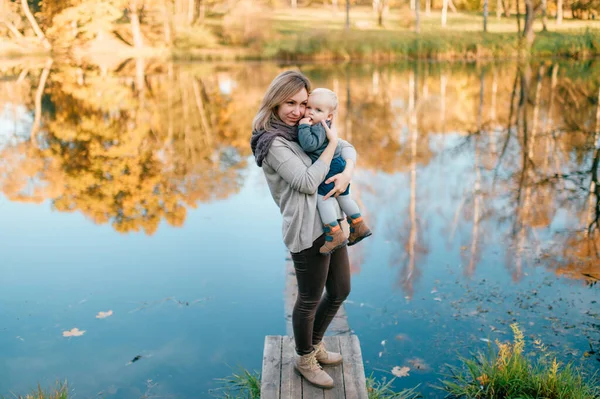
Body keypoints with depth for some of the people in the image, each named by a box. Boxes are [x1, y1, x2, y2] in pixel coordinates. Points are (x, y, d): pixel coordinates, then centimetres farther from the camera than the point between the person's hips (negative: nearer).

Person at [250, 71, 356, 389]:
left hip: (330, 224, 8)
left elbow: (348, 147, 13)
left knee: (340, 291, 19)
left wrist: (347, 172, -8)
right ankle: (304, 360, 32)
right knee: (310, 299, 8)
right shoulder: (272, 142, -14)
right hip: (308, 231, -8)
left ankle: (314, 344, 42)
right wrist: (331, 144, -14)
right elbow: (308, 182, -20)